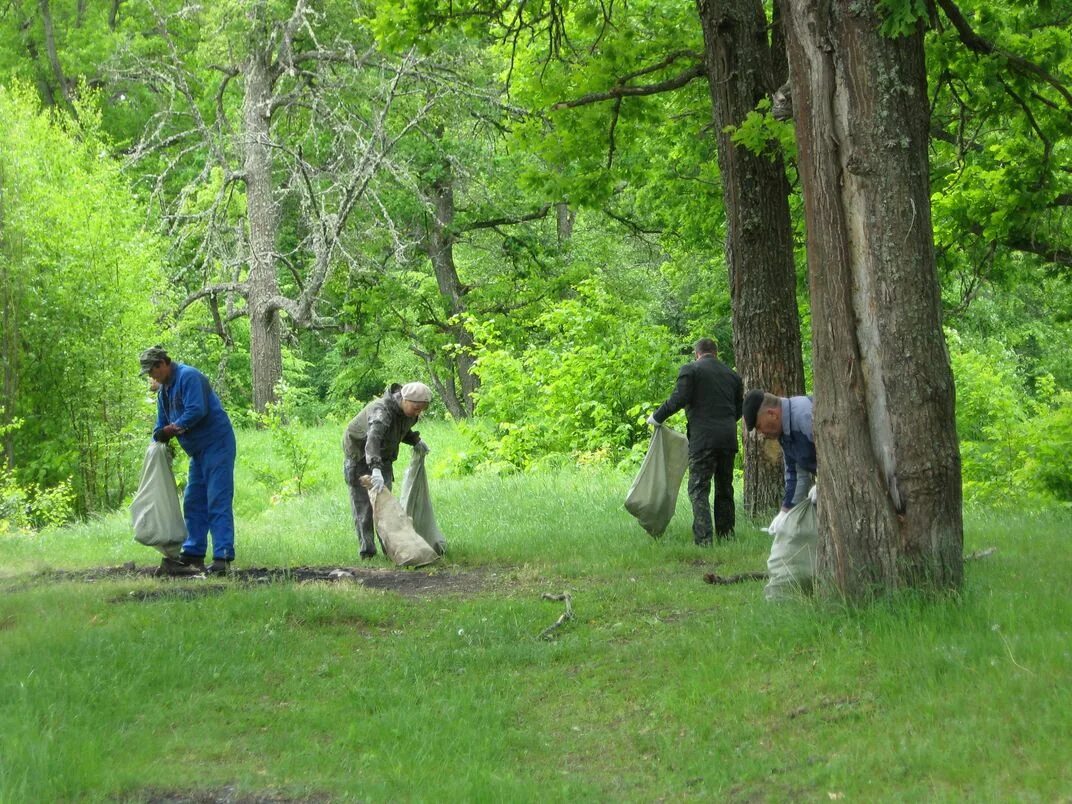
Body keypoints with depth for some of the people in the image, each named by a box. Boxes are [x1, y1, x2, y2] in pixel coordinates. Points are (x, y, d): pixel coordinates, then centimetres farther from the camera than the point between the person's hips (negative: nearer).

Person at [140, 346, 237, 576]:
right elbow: (161, 424, 21)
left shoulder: (188, 377, -14)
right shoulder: (164, 390, 16)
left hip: (217, 444, -10)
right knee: (193, 503, 10)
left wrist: (172, 429, -18)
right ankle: (193, 555, 15)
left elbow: (197, 410, -24)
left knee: (218, 502, -13)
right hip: (198, 451, 10)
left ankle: (223, 558, -17)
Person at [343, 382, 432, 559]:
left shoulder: (409, 411, -12)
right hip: (359, 456, -6)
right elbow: (373, 439, -55)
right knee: (363, 505, -4)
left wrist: (415, 440, -4)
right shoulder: (382, 410, -37)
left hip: (383, 457, 6)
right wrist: (376, 470, -67)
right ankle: (367, 551, 0)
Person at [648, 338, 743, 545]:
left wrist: (657, 417, 1)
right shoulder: (732, 374, 15)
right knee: (724, 488, 16)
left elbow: (678, 399, -11)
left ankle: (703, 538, -16)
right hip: (728, 439, 5)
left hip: (703, 438, -5)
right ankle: (726, 533, 20)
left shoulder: (690, 370, -1)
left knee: (699, 489, -5)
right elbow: (739, 409, 18)